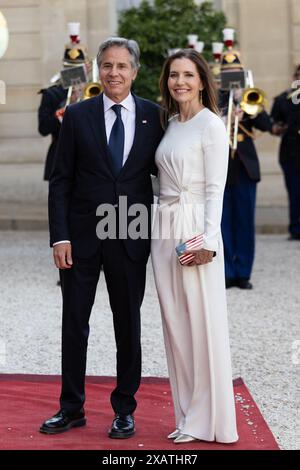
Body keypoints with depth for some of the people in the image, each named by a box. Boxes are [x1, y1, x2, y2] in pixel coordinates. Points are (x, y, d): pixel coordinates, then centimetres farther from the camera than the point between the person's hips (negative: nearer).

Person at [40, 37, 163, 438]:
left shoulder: (154, 116, 2)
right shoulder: (78, 116, 0)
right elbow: (61, 180, -1)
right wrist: (60, 236, -8)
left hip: (130, 237, 0)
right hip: (82, 235, 0)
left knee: (128, 325, 9)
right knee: (74, 323, 7)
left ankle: (125, 410, 21)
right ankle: (72, 408, 20)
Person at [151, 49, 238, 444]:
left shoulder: (211, 125, -6)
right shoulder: (170, 125, 15)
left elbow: (215, 188, -10)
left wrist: (208, 241, -17)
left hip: (196, 231, -7)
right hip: (165, 229, 7)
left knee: (204, 323, -4)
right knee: (175, 323, 8)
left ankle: (208, 420, 4)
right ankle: (188, 416, 15)